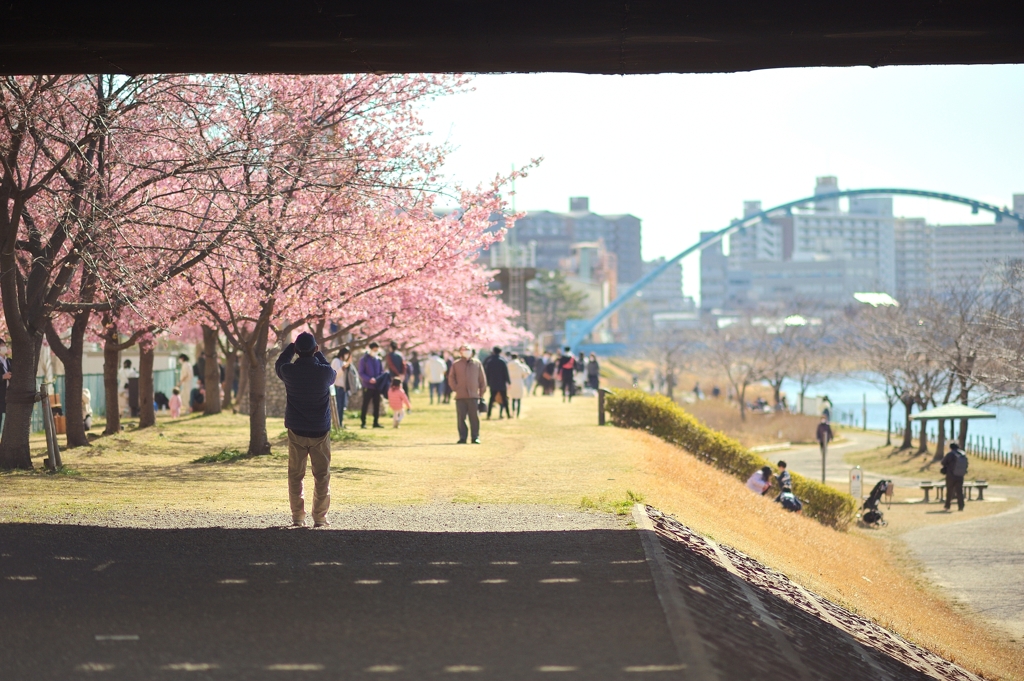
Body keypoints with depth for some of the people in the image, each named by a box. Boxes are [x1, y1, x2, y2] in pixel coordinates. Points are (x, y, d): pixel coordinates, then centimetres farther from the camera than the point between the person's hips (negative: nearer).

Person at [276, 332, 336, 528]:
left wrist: (292, 347, 22)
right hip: (320, 431, -1)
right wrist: (319, 354, 18)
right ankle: (320, 517, 4)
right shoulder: (324, 372, -13)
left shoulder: (289, 371, -11)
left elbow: (279, 364, 15)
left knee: (295, 475, 10)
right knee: (322, 476, 7)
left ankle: (298, 517, 7)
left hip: (296, 431, 1)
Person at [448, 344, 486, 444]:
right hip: (460, 396, 0)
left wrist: (482, 391, 6)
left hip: (473, 395, 0)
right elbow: (451, 378, 10)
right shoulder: (455, 364, 8)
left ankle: (475, 437, 3)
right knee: (461, 418, 0)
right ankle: (462, 437, 5)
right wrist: (455, 388, -2)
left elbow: (482, 378, 11)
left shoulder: (477, 363, 9)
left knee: (474, 417, -2)